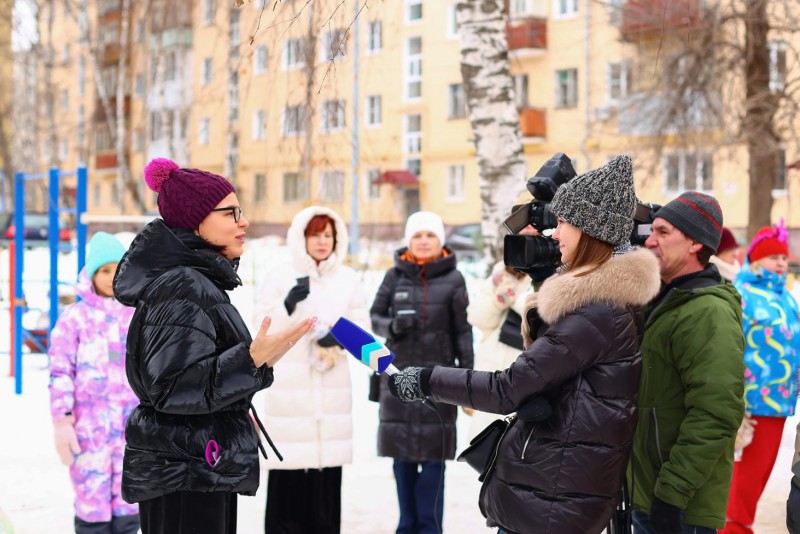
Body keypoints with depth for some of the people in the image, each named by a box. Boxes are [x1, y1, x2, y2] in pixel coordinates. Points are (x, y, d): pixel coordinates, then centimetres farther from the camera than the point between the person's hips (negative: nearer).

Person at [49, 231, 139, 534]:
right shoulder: (75, 317, -2)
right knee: (92, 506, 1)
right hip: (89, 429, -3)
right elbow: (60, 373, -4)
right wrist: (62, 422, -10)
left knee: (130, 505, 9)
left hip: (133, 428, 3)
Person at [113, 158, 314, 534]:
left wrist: (238, 413, 30)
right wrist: (252, 359, -31)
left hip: (201, 468, 10)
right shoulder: (182, 288, -17)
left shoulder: (199, 282, 15)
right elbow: (172, 387, -25)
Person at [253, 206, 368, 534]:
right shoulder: (279, 278, 3)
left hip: (332, 388, 2)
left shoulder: (349, 280, 10)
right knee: (287, 476, -6)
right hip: (288, 386, -2)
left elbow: (362, 330, 8)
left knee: (327, 479, 2)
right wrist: (288, 304, -17)